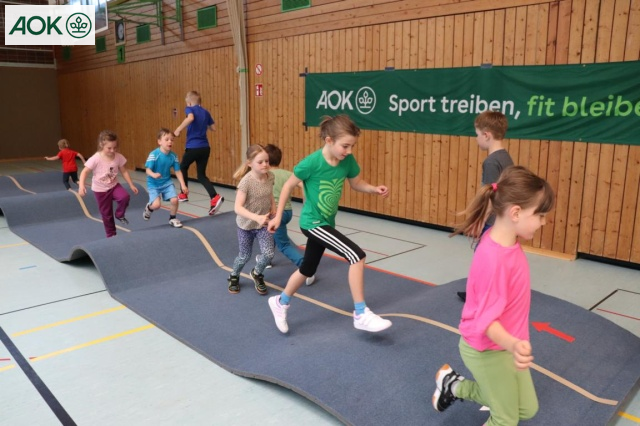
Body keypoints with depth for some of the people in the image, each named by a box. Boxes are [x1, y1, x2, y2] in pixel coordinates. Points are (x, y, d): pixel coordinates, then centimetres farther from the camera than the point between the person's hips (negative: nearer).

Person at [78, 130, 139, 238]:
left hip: (114, 186, 2)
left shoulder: (118, 157, -11)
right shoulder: (96, 159, -22)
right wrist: (81, 186, -34)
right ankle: (111, 235, 26)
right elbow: (85, 172, -20)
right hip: (100, 190, -2)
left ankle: (120, 215, 0)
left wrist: (131, 185, -2)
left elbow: (124, 171, 0)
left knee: (125, 197, -29)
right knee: (106, 214, 7)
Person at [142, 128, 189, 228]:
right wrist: (153, 175, -46)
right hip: (153, 184, -4)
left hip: (167, 182, 4)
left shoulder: (173, 155, -8)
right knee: (156, 204, -17)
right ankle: (148, 207, 23)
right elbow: (148, 170, -24)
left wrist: (183, 185, -8)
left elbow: (178, 171, -1)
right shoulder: (154, 154, -22)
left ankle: (172, 218, 17)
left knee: (174, 200, -13)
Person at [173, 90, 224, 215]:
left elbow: (190, 118, -27)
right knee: (201, 175, 9)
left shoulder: (190, 109, -4)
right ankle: (215, 198, -12)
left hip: (193, 147, -5)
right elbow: (213, 128, 18)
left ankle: (183, 194, 31)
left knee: (183, 167, 22)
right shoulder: (205, 112, 13)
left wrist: (179, 129, -20)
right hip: (205, 147, 5)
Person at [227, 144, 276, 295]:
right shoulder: (246, 181, -28)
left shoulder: (270, 176, -12)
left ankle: (256, 274, 24)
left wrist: (273, 207, -2)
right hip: (246, 224, -3)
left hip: (263, 223, 3)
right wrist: (257, 217, -44)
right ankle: (234, 277, 44)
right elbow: (238, 208, -33)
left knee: (269, 254, -9)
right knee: (245, 256, 12)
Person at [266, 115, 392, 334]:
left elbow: (357, 183, 8)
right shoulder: (311, 162, -24)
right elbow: (289, 185, -11)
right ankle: (361, 314, -9)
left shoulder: (348, 160, -9)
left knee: (307, 269, 23)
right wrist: (278, 216, -6)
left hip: (326, 222, 7)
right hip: (312, 223, -7)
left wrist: (375, 189, -12)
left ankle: (280, 302, 47)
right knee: (356, 255, -20)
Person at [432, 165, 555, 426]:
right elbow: (486, 320, -34)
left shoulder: (507, 242, -6)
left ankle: (453, 385, 32)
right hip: (487, 351, -9)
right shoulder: (493, 258, -35)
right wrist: (513, 345, -48)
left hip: (503, 345, 9)